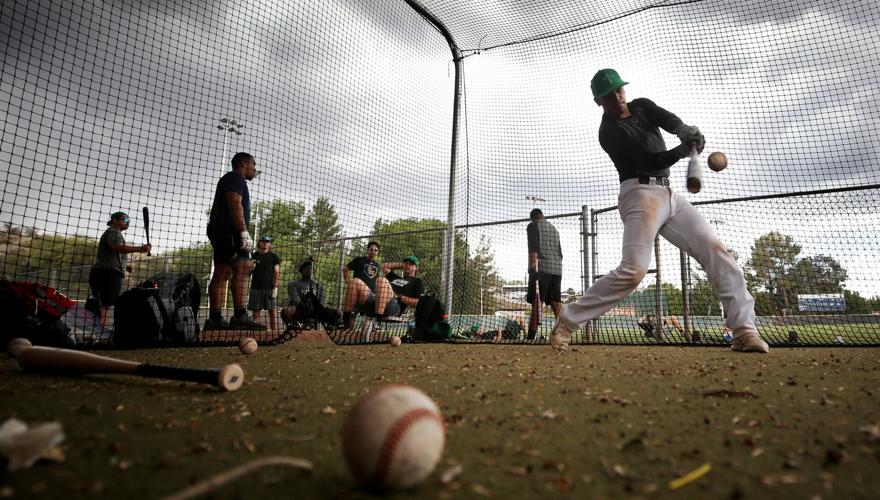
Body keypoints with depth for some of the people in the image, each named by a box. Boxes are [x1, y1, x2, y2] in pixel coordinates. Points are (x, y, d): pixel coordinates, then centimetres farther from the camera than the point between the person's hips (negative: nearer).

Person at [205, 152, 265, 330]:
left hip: (221, 232, 11)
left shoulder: (233, 180, 30)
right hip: (229, 231, -11)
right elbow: (235, 205, -16)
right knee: (242, 269, -19)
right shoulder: (235, 177, -2)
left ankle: (214, 319, 3)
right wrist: (244, 233, -23)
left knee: (221, 274, 5)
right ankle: (240, 317, -27)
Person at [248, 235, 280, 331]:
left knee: (272, 312, -7)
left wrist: (275, 287, -9)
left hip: (270, 287, -2)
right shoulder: (253, 256, 12)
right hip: (256, 287, 2)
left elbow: (277, 272, 2)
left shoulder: (273, 256, 8)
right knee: (255, 312, 0)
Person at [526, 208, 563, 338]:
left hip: (542, 267, -6)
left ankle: (532, 335, -20)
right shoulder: (554, 228, 25)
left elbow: (533, 247, -10)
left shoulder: (533, 226, 4)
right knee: (556, 302, 4)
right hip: (557, 269, 6)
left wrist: (533, 267, -17)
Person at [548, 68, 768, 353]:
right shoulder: (609, 133, -6)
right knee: (633, 270, -22)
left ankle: (744, 330, -6)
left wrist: (685, 131, -29)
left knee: (715, 250, -7)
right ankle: (567, 321, -15)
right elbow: (649, 162, -16)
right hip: (640, 194, -7)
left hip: (668, 194, 7)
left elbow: (669, 120, -6)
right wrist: (682, 150, -34)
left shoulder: (642, 106, 15)